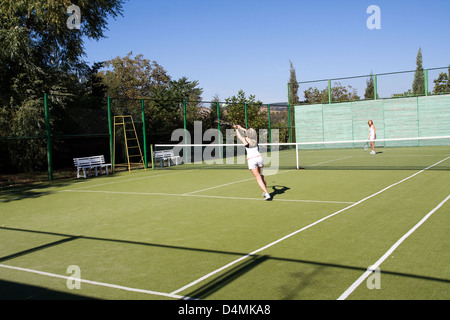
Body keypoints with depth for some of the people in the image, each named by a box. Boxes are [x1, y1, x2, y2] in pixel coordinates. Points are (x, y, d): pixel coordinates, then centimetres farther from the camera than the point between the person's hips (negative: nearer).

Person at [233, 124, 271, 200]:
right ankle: (265, 191, 29)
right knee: (261, 175, 23)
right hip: (259, 157, 4)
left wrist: (237, 129, 34)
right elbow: (250, 133, 25)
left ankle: (266, 194, -11)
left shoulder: (245, 140, -8)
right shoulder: (255, 138, 3)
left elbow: (238, 136, 15)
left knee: (258, 178, -2)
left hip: (251, 160, -4)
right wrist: (241, 128, 38)